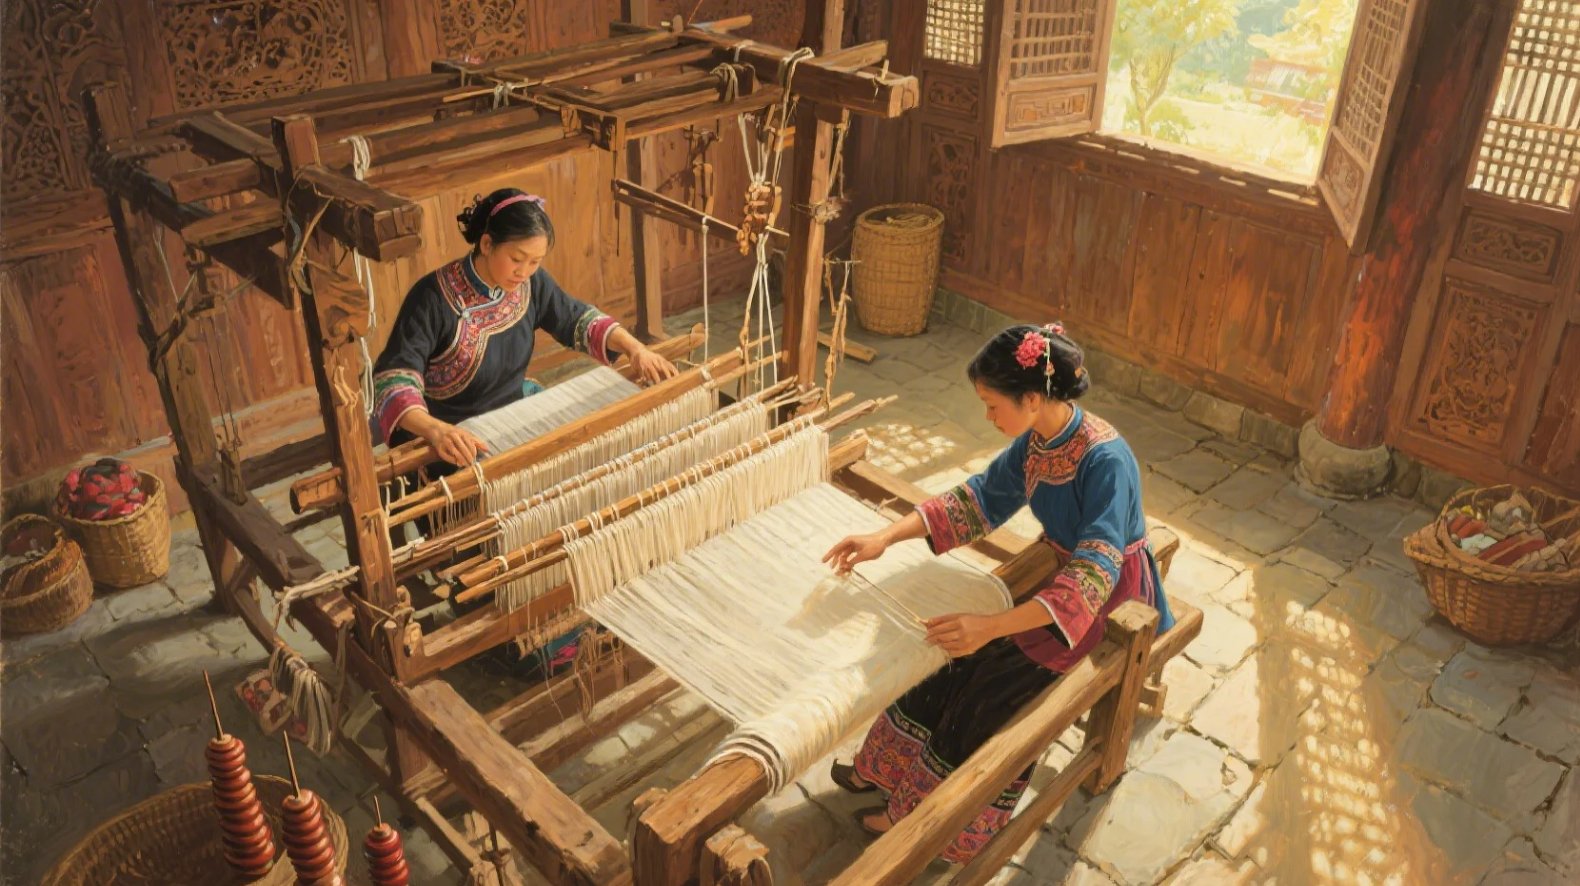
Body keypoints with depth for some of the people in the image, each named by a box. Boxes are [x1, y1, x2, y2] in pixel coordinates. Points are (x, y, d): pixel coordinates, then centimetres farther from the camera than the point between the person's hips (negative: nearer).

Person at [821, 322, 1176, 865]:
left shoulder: (1106, 459, -33)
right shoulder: (1035, 441, -9)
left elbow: (1094, 572, -38)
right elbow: (981, 498, 0)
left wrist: (993, 626, -47)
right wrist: (886, 537, -11)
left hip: (1109, 602, -7)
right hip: (1063, 572, 7)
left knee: (992, 690, -12)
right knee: (959, 657, -3)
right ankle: (890, 768, 16)